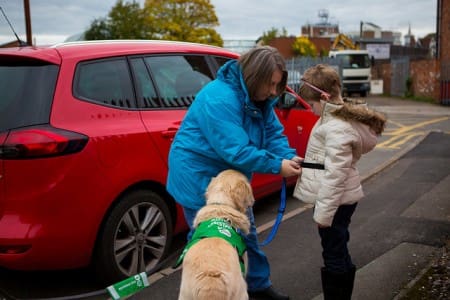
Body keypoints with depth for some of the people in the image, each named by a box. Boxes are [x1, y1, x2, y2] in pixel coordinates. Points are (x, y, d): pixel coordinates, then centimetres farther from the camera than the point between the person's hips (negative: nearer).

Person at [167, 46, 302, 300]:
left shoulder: (259, 98, 0)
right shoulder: (220, 99, -31)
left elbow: (274, 133, -3)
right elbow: (236, 150, -34)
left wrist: (290, 157, -22)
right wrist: (277, 166, -30)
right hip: (198, 174, -9)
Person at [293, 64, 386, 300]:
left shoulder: (337, 129, -23)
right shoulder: (344, 117, 9)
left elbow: (335, 174, -25)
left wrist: (323, 211, -21)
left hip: (336, 200, -10)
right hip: (341, 198, 10)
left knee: (334, 256, 1)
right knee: (338, 253, 20)